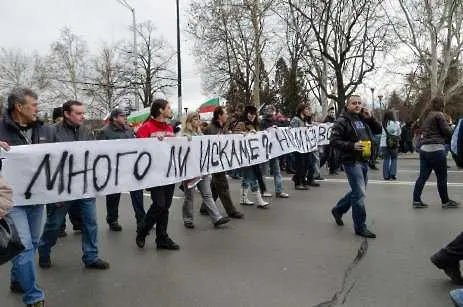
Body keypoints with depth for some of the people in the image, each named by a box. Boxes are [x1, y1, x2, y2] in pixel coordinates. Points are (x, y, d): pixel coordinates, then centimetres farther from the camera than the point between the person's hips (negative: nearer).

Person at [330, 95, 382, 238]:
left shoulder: (364, 119, 13)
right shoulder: (342, 121, -8)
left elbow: (378, 130, 14)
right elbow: (334, 141, -14)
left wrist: (370, 118, -1)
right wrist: (352, 145, -24)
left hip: (364, 161, 8)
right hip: (351, 161, -8)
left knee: (357, 192, 19)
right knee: (359, 194, -6)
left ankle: (338, 210, 38)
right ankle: (360, 227, 6)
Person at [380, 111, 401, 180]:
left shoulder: (383, 124, -8)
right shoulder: (396, 123, -5)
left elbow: (382, 133, -4)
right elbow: (399, 132, 7)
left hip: (385, 144, 0)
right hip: (394, 144, 0)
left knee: (386, 159, 7)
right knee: (394, 159, 13)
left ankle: (386, 175, 7)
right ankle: (393, 174, 8)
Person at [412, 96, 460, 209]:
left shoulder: (424, 116, 14)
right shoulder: (438, 115, -7)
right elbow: (447, 132, -7)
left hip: (424, 149, 7)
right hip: (436, 149, -7)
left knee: (422, 176, 8)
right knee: (442, 177, 5)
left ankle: (416, 200, 6)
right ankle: (445, 201, 16)